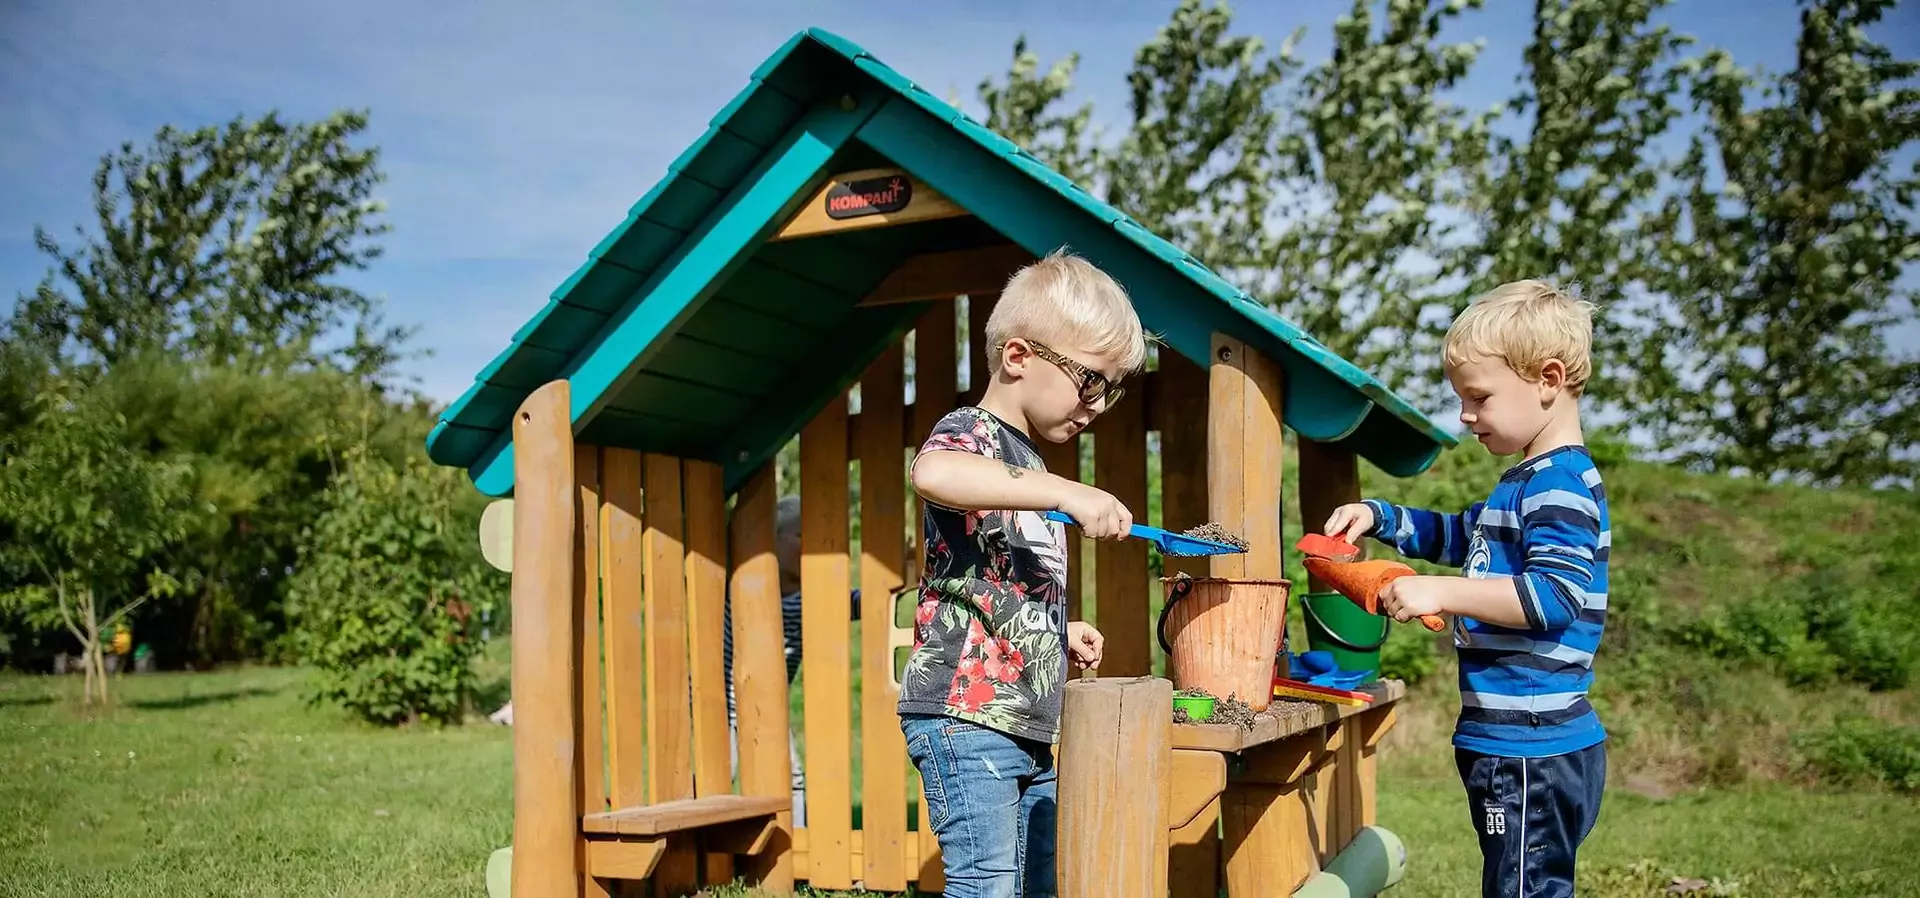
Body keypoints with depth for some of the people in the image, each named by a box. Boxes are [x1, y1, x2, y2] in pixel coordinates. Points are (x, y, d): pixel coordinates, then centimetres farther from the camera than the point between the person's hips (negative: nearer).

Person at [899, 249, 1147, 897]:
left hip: (1026, 723, 10)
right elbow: (932, 473, -36)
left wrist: (1062, 633, 13)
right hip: (965, 712, -10)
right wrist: (1067, 493, -36)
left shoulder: (1027, 465, 20)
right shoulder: (971, 431, -9)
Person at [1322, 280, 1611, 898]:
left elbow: (1558, 594, -27)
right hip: (1511, 745, 11)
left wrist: (1441, 593, -28)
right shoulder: (1528, 483, 17)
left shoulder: (1560, 483, -15)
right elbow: (1458, 537, 33)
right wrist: (1377, 518, 20)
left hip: (1533, 749, -11)